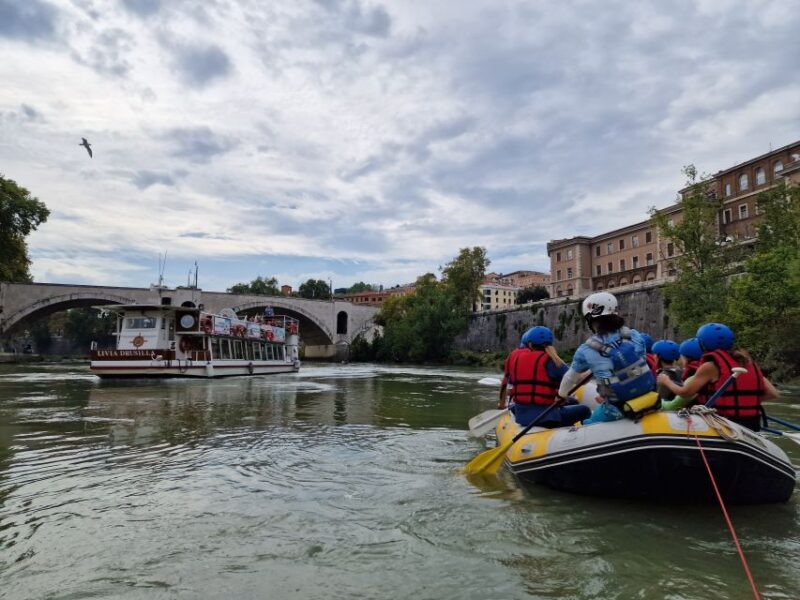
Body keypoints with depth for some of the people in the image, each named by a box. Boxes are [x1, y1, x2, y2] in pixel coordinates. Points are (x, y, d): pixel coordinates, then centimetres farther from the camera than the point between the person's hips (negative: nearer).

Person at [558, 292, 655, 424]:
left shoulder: (586, 351, -10)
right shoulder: (634, 336, -3)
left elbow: (570, 377, 6)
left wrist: (561, 394, 27)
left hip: (618, 409, -3)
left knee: (587, 426, 19)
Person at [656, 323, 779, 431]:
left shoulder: (711, 366, -8)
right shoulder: (747, 362, 11)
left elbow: (684, 392, -4)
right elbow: (773, 393, 7)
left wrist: (666, 381, 13)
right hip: (753, 426, 7)